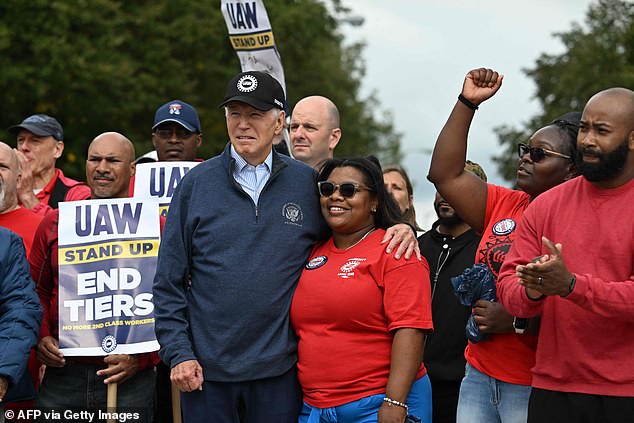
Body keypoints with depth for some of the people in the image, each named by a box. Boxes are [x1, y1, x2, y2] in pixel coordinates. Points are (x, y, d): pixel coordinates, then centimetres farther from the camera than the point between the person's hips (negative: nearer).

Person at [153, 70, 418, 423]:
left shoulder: (308, 183, 3)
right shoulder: (196, 184, 1)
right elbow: (169, 281, 2)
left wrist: (397, 228, -2)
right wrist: (178, 352, -5)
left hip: (278, 368, 1)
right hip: (205, 370, 0)